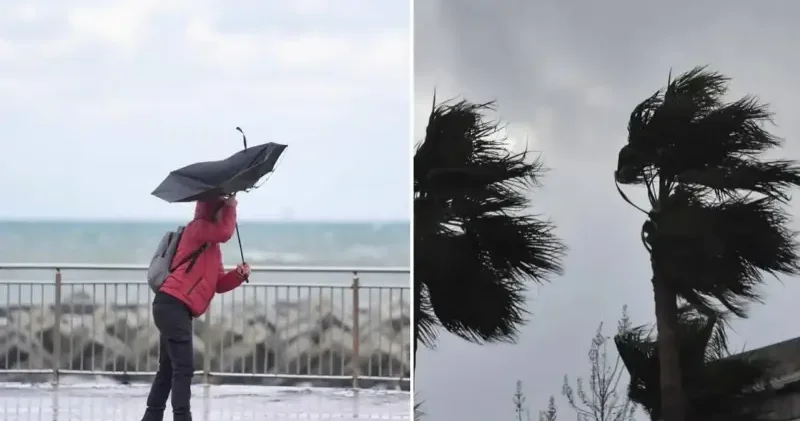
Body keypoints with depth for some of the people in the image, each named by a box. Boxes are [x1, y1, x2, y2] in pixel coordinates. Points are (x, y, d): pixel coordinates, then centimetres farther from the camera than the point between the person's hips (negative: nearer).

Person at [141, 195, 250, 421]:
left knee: (168, 368, 15)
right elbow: (225, 233, -20)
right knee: (184, 367, -14)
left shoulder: (212, 246, 25)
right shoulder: (197, 228, -1)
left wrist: (238, 275, 2)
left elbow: (219, 284, 20)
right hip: (173, 305, -10)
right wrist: (231, 206, -4)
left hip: (174, 307, 10)